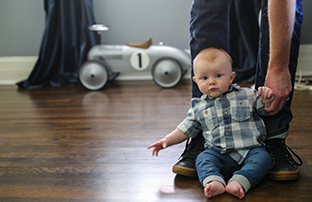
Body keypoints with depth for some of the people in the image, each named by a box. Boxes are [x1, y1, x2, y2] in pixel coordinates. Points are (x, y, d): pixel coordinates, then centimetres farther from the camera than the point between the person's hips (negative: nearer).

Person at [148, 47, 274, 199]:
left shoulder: (247, 95, 4)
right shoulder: (199, 107, 9)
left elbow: (267, 110, 7)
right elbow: (186, 129, 18)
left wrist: (268, 100, -14)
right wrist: (167, 140, 10)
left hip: (250, 149, -1)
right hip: (218, 152, 1)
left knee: (263, 158, -27)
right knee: (203, 159, -23)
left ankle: (238, 183, -42)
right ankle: (214, 182, -45)